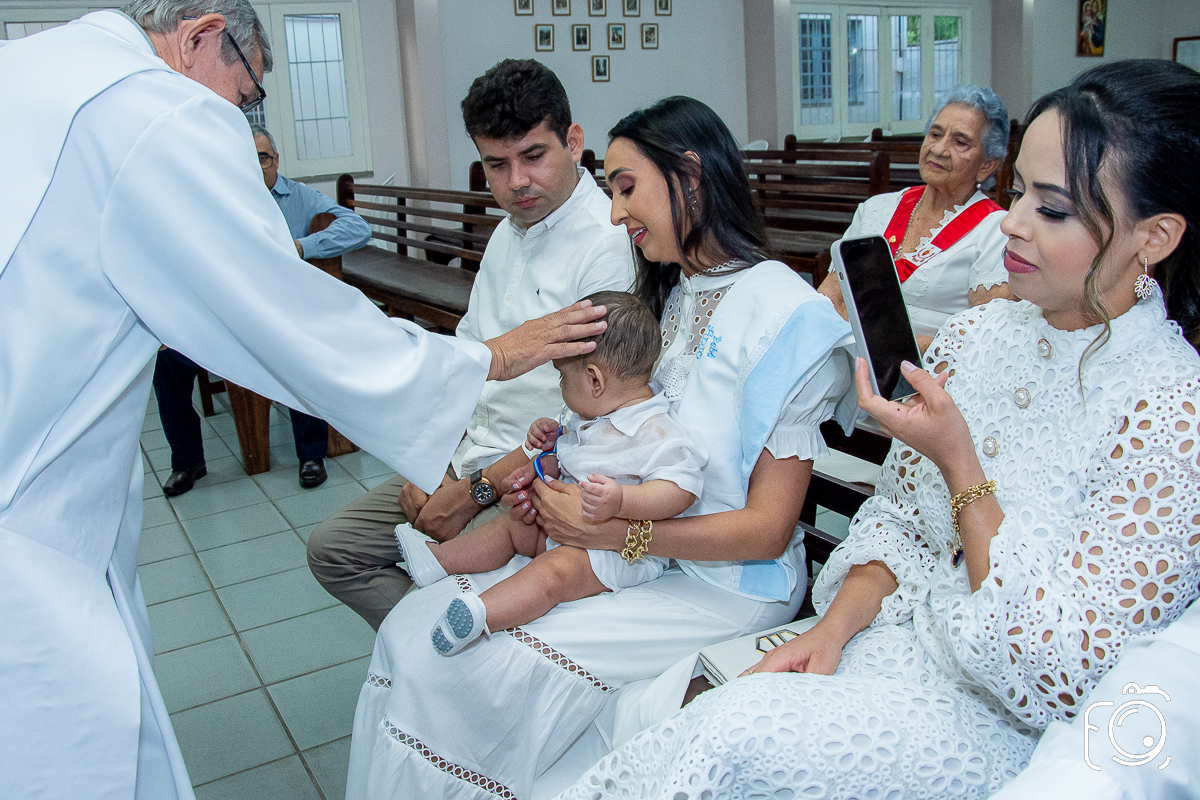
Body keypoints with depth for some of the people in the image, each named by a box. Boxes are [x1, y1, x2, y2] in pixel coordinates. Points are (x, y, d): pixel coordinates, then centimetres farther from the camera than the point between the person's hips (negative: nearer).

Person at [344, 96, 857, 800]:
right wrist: (556, 477, -3)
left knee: (485, 664, -20)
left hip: (724, 587, -7)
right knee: (415, 626, -8)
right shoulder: (670, 297, 12)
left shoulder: (788, 312, -14)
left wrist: (613, 531, -21)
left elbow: (768, 528, -15)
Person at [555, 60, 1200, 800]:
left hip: (1004, 724, -5)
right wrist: (833, 628, -7)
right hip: (895, 639, 5)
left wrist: (960, 465, -22)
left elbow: (1056, 678, -20)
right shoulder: (975, 336, 1)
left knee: (734, 732, -27)